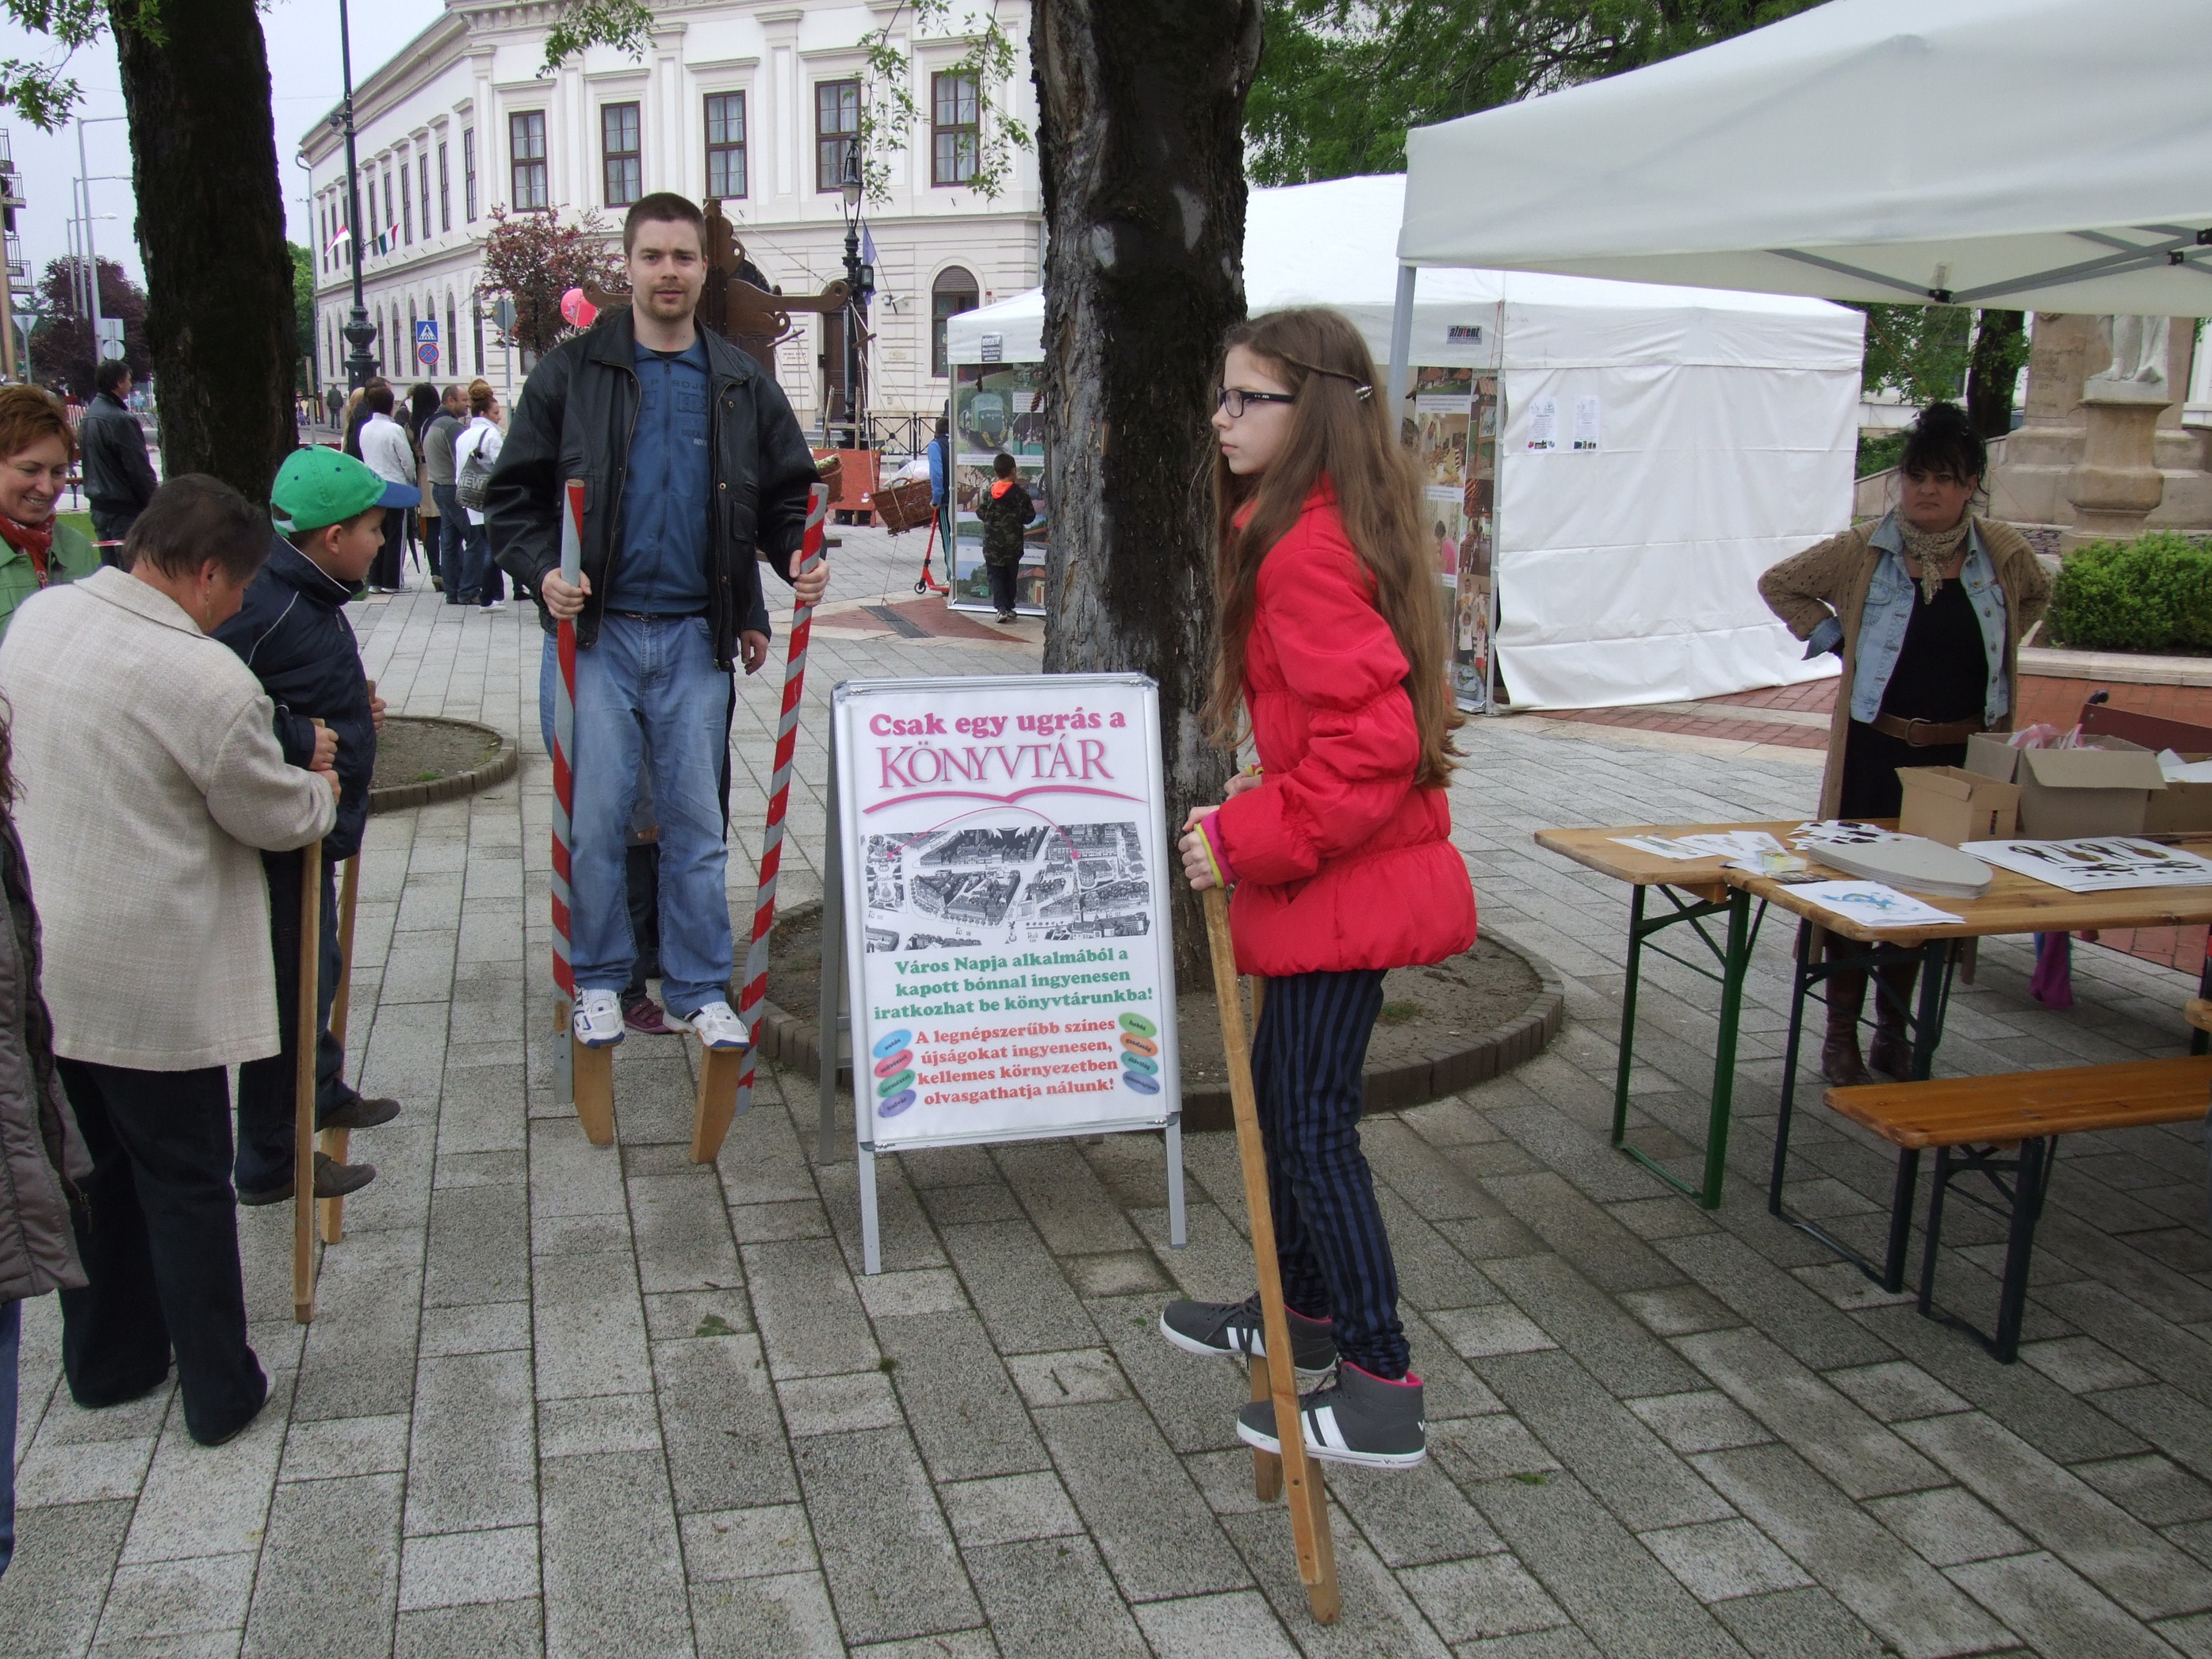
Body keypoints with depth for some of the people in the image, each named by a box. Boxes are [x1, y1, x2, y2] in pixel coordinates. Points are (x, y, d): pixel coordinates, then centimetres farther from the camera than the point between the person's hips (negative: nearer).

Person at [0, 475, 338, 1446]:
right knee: (186, 1182, 7)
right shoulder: (206, 678, -23)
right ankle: (218, 1393, 20)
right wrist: (323, 790, 12)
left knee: (92, 1168, 21)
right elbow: (275, 817, -10)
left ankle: (104, 1363, 35)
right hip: (149, 981, -7)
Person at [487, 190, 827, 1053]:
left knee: (697, 821, 6)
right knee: (594, 818, 3)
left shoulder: (743, 383, 11)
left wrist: (800, 557, -4)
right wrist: (544, 569, -14)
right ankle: (599, 980, 19)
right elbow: (515, 493, 4)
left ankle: (699, 990, 17)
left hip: (696, 638, 2)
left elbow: (785, 495, 16)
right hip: (595, 632, -1)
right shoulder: (571, 372, 4)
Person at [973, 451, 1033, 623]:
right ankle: (1009, 607, 19)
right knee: (1010, 577, 15)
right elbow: (1029, 517, -5)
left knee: (996, 577, 5)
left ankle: (1001, 607, -9)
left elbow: (981, 514, 2)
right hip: (1013, 544, 0)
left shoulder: (988, 493, -6)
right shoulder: (1020, 494, -10)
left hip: (992, 545, 0)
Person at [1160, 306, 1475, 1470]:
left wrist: (1246, 841, -20)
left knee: (1314, 1123, -3)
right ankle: (1305, 1313, 39)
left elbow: (1367, 743, -28)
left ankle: (1381, 1394, 7)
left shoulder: (1306, 550, -21)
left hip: (1344, 885, -11)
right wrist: (1262, 803, 16)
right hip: (1351, 873, 11)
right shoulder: (1332, 525, 13)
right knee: (1283, 1090, 21)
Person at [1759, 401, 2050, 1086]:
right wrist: (1834, 638, -3)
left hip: (1960, 754, 3)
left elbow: (2036, 598, 21)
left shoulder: (2002, 554, 0)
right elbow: (1779, 584, 6)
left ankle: (1894, 1030, 25)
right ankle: (1841, 1034, 13)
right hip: (1876, 749, -2)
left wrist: (1990, 656, 8)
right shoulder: (1862, 552, -7)